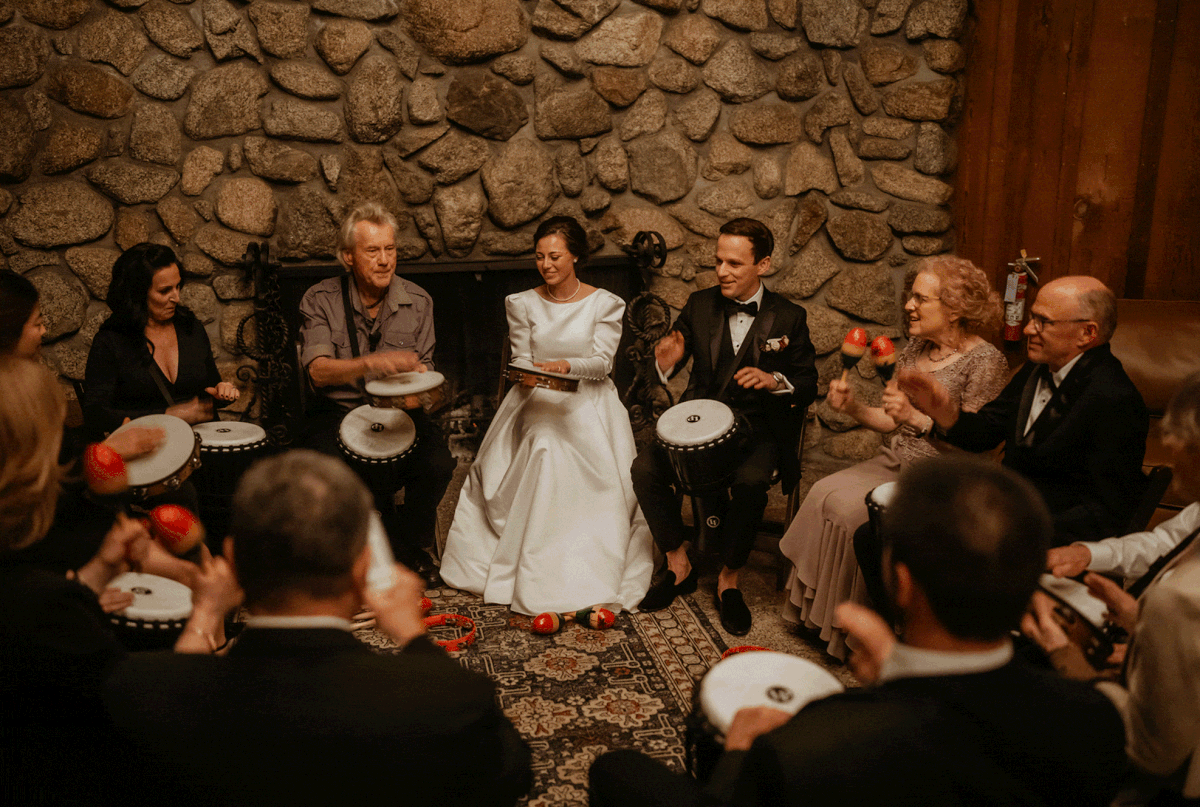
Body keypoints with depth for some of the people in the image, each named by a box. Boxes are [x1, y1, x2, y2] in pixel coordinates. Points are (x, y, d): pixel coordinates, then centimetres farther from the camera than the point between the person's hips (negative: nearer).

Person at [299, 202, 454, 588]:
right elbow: (318, 370, -15)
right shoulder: (320, 300, -3)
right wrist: (371, 363, -33)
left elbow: (422, 369, 9)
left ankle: (410, 545, 4)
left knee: (438, 465, -25)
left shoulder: (417, 301, 4)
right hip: (340, 409, -1)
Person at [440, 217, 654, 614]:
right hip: (536, 401, 1)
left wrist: (565, 365, -26)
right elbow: (521, 361, 5)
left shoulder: (605, 304, 2)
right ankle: (538, 573, -25)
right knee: (543, 450, -31)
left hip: (588, 404, 0)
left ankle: (589, 579, -18)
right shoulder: (522, 304, 8)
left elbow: (602, 363, -6)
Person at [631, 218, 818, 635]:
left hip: (757, 429, -2)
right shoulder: (699, 305, 5)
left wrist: (773, 379, -22)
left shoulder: (789, 318, 0)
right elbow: (670, 364, 5)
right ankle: (678, 565, -1)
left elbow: (808, 386, 0)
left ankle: (728, 579, -8)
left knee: (750, 483, -33)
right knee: (645, 467, -22)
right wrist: (666, 362, -21)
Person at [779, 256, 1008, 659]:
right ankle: (816, 612, -1)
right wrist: (853, 407, -2)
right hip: (895, 461, 8)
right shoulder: (915, 347, 10)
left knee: (849, 510, -23)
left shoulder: (985, 361, -13)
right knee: (824, 494, -14)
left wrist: (918, 417, -29)